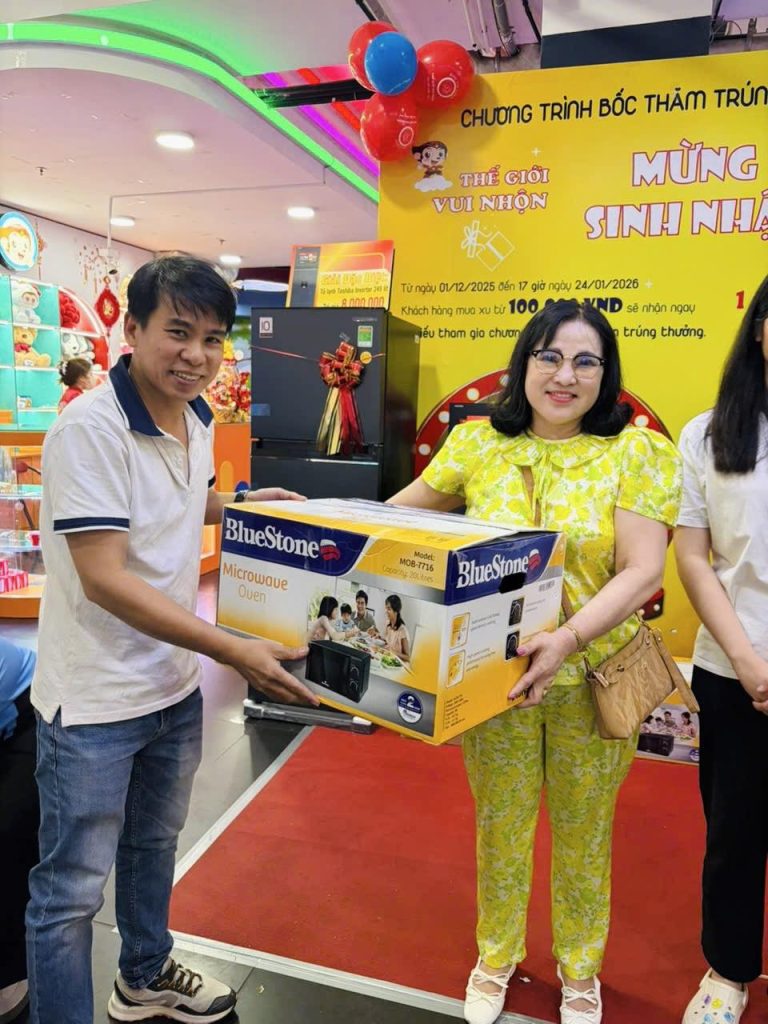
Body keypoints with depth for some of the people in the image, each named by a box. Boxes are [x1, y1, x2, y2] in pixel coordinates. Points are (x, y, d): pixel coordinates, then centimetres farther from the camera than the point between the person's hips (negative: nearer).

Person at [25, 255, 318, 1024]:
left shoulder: (195, 420, 2)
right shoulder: (90, 428, -22)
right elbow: (104, 579, -27)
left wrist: (242, 503, 4)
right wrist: (234, 651, -30)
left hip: (176, 682, 8)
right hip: (95, 699, -8)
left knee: (154, 843, 27)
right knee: (72, 889, 9)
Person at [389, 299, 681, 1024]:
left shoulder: (639, 452, -8)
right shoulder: (478, 442, -2)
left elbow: (642, 571, -17)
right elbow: (403, 512, 10)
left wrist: (569, 638, -31)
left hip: (591, 681, -1)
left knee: (583, 833, 20)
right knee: (500, 826, 20)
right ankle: (497, 956, 49)